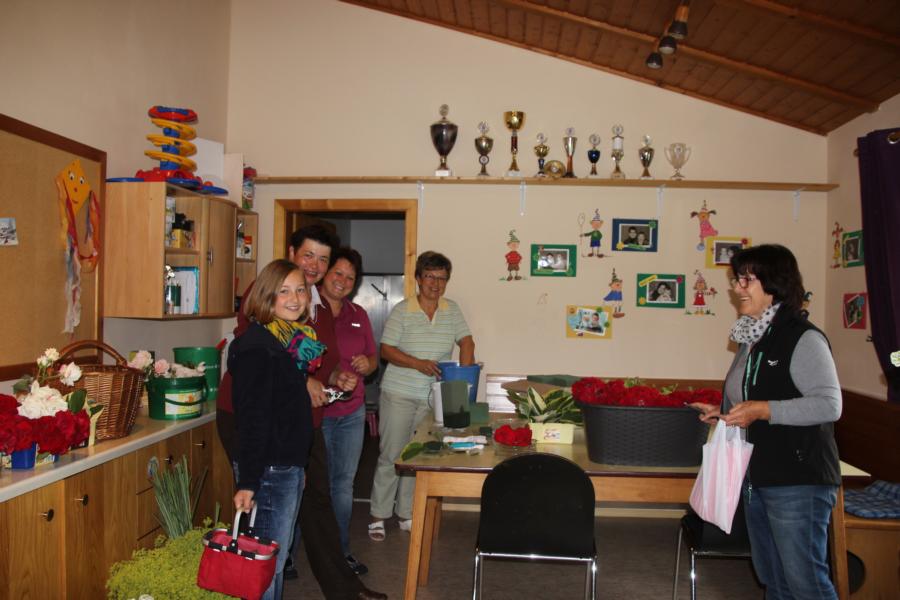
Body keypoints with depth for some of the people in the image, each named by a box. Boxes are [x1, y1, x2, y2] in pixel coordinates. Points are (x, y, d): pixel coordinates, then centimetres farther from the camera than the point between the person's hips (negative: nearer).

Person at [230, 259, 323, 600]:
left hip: (291, 465, 9)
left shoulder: (296, 340, 10)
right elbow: (251, 418, -21)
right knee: (268, 560, 1)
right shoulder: (256, 346, -16)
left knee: (276, 558, 18)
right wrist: (246, 482, -21)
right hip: (269, 469, -9)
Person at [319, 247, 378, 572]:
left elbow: (373, 358, 18)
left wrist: (367, 364, -5)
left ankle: (341, 551, 27)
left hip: (352, 413, 5)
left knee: (344, 483, 14)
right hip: (315, 412, -5)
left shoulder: (358, 315, 10)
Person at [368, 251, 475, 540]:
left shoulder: (452, 310, 6)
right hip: (399, 394, -4)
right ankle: (379, 516, 13)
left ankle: (407, 514, 22)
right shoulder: (402, 310, -6)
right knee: (391, 455, 1)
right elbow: (386, 350, -9)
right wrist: (417, 364, -20)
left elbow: (466, 341, 7)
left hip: (433, 397, 4)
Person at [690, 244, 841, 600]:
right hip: (755, 478, 9)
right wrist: (723, 413, 7)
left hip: (798, 480, -9)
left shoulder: (803, 338, -13)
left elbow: (829, 405, -20)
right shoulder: (750, 339, 13)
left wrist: (763, 410, -26)